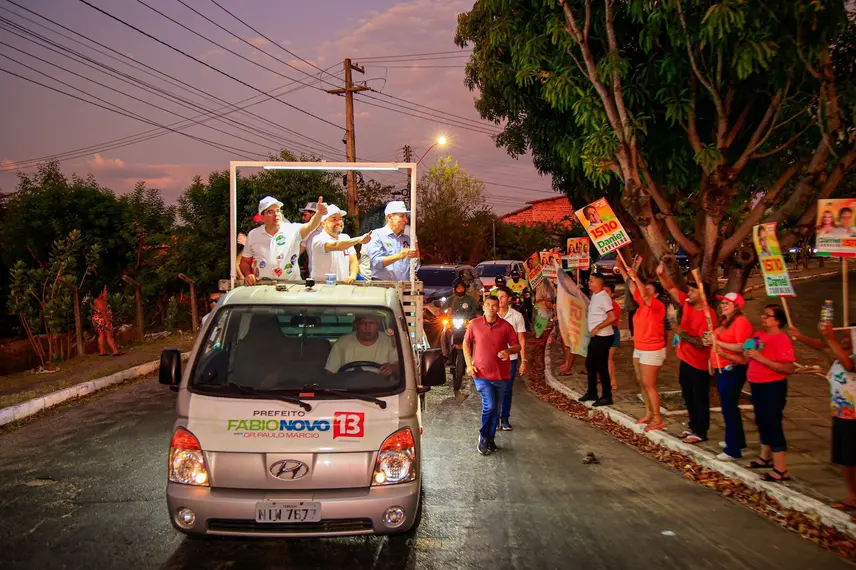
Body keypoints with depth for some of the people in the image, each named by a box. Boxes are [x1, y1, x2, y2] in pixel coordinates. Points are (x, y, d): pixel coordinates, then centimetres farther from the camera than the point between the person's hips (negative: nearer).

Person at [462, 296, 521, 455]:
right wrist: (469, 364, 0)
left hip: (501, 374, 2)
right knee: (489, 406, -14)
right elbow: (466, 343, 9)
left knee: (495, 409, 10)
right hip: (481, 373, -2)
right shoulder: (475, 324, -3)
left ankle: (490, 439, 27)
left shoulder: (506, 326, -3)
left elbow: (517, 346, 4)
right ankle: (483, 437, 7)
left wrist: (508, 351, -18)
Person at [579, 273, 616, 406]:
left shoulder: (603, 297, -18)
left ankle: (607, 397, 5)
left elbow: (612, 317, -24)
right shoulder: (594, 295, 10)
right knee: (590, 365, 17)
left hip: (603, 337, -10)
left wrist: (597, 328, -20)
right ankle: (592, 393, 29)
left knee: (601, 367, -4)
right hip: (595, 336, 10)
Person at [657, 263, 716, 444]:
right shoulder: (687, 304, -1)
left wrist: (682, 333, -23)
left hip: (699, 363, -8)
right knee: (688, 396, 19)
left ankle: (701, 433, 14)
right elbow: (671, 288, 3)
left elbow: (702, 343, -26)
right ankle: (693, 426, 33)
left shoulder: (708, 315, -23)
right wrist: (661, 274, -13)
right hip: (686, 359, 8)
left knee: (700, 398, 4)